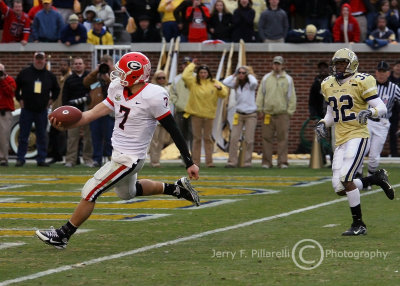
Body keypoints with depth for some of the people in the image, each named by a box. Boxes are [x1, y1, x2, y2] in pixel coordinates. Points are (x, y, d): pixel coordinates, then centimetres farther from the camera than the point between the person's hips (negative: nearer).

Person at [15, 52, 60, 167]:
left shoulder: (50, 75, 9)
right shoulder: (25, 73, 3)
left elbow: (56, 89, 22)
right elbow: (16, 87, 11)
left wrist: (51, 100, 10)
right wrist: (19, 99, 4)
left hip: (42, 110, 2)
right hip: (26, 109, -2)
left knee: (42, 136, 3)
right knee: (23, 135, -1)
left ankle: (41, 159, 8)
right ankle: (20, 158, 4)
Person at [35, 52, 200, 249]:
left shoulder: (152, 97, -22)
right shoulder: (118, 89, 0)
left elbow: (174, 131, -16)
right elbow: (94, 113, 1)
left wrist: (190, 163, -13)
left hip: (128, 159, -9)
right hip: (119, 153, 9)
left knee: (90, 192, -5)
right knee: (127, 192, 31)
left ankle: (62, 235, 8)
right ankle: (176, 188, 39)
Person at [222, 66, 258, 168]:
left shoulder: (250, 85, -2)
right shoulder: (236, 85, 7)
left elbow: (254, 82, -25)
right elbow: (225, 82, -8)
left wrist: (249, 74, -8)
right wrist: (234, 75, 0)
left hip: (251, 115, -3)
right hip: (239, 114, 3)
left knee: (249, 140, -1)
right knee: (234, 138, -5)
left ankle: (247, 162, 5)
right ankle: (232, 161, -3)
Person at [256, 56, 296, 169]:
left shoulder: (288, 79, 9)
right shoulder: (266, 78, 11)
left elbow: (291, 97, 8)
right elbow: (260, 94, 12)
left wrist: (290, 112, 1)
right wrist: (260, 110, 5)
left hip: (282, 114, -1)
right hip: (268, 114, 1)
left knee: (283, 138, -4)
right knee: (267, 138, 0)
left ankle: (282, 162, -1)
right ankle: (266, 162, 5)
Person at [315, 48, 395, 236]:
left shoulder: (361, 82, -5)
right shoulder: (329, 85, 15)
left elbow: (382, 108, -6)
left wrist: (369, 111, -26)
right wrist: (323, 124, 7)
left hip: (357, 136, -7)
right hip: (340, 141, 7)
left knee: (345, 178, -20)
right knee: (339, 188, -2)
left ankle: (359, 225, -8)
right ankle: (378, 179, 23)